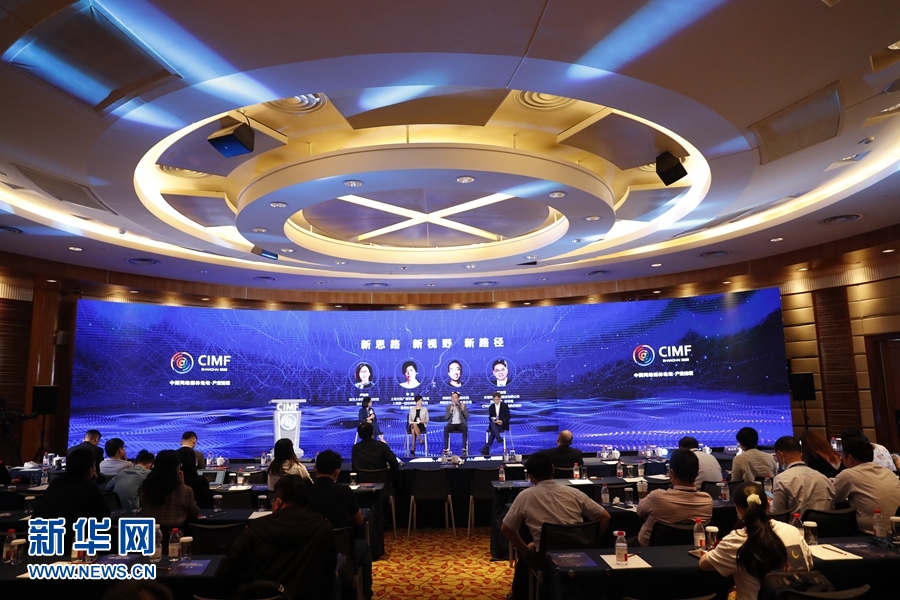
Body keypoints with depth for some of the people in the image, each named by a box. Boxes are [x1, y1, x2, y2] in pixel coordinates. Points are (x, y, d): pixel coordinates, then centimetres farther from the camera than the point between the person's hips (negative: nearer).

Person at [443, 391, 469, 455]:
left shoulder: (463, 405, 9)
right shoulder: (448, 406, 11)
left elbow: (467, 416, 0)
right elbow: (446, 417, 3)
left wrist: (463, 409, -15)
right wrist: (450, 411, -13)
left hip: (461, 424, -1)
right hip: (452, 424, 1)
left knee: (465, 428, -37)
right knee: (446, 428, -34)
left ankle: (464, 448, -34)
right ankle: (446, 448, -32)